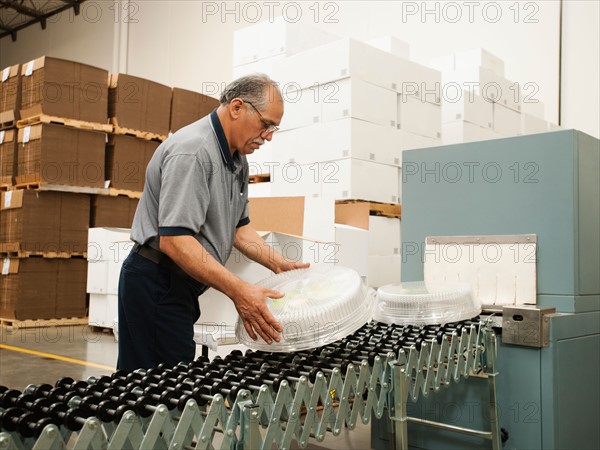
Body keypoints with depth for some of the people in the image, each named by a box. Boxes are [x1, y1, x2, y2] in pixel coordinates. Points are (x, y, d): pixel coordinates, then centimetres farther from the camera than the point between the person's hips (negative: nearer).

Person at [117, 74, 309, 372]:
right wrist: (238, 291, -30)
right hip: (156, 283, -10)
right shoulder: (192, 151, -20)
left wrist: (279, 265, 6)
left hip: (179, 286, 10)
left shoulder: (237, 159, 13)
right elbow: (174, 240, -28)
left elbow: (238, 226, 19)